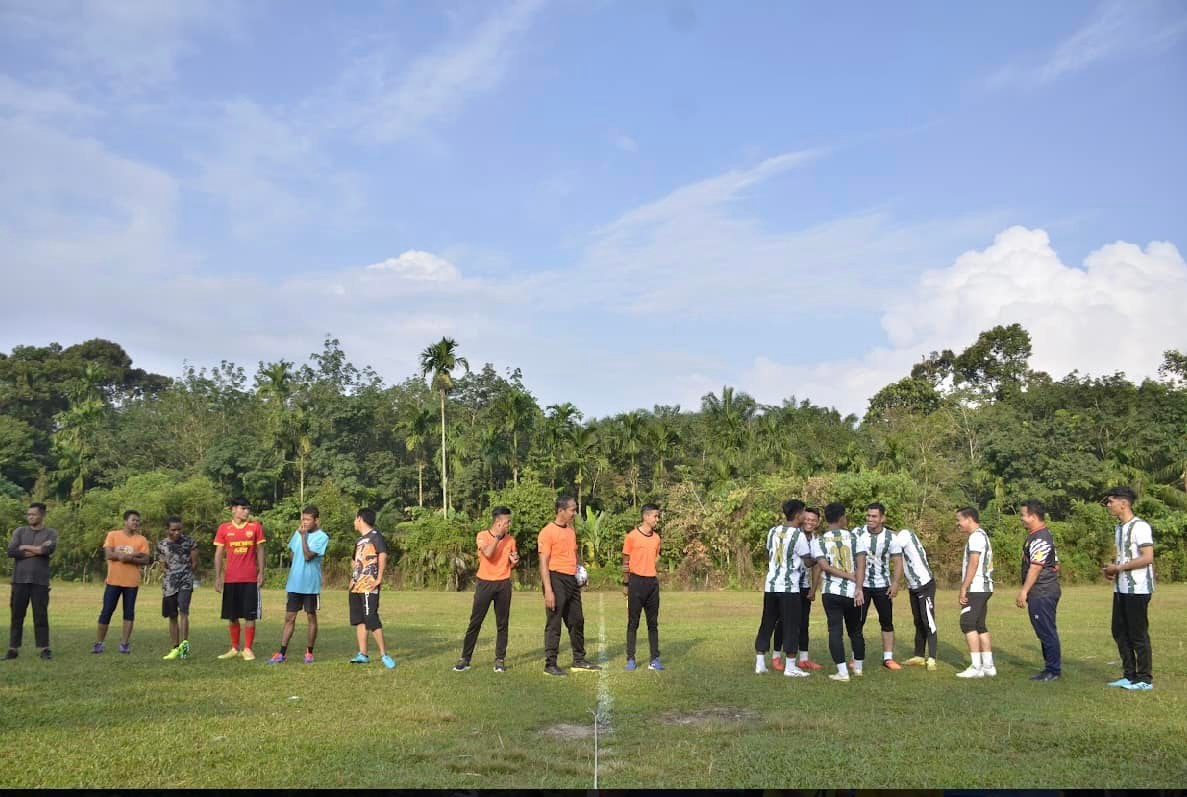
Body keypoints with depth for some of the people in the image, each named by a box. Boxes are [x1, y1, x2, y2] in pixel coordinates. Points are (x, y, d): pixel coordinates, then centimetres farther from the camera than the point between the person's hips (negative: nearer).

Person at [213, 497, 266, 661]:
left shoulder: (256, 527, 3)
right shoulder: (224, 529, 3)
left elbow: (260, 551, 4)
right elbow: (219, 554, 4)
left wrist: (261, 573, -3)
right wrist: (217, 577, -1)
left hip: (250, 579, -1)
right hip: (230, 579, 1)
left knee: (250, 615, 0)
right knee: (232, 616, 8)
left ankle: (248, 649, 8)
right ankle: (235, 648, 20)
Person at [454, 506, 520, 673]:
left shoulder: (510, 539, 5)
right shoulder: (482, 536, -5)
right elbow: (488, 554, -23)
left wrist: (515, 561, -5)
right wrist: (498, 536, -17)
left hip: (504, 584, 3)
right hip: (485, 583, -3)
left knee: (502, 623, 5)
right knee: (475, 622, 0)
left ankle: (500, 659, 13)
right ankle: (465, 659, 7)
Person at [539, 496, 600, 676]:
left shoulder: (571, 531, 13)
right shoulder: (548, 532, -11)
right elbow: (544, 563, -15)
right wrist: (548, 590, -20)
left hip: (572, 580, 8)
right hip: (557, 579, -8)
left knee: (577, 621, 13)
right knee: (554, 624, -2)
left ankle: (579, 661, 24)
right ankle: (550, 664, 6)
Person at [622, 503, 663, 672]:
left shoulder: (656, 538, 11)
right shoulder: (632, 536, -5)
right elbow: (625, 562, -2)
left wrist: (657, 580, 12)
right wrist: (626, 584, -2)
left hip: (652, 582, 5)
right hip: (637, 582, -5)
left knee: (653, 623, 6)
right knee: (633, 623, 1)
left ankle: (655, 660, 10)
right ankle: (630, 659, 8)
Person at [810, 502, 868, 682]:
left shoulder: (819, 540, 0)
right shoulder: (855, 537, 1)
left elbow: (824, 566, -11)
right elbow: (861, 564, -11)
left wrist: (850, 576, -8)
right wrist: (858, 588, -17)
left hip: (831, 593, -1)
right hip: (853, 592, 1)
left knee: (835, 631, 2)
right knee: (855, 631, 17)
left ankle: (842, 672, -5)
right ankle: (858, 667, 31)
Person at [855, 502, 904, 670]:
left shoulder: (890, 537, -5)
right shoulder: (857, 533, -7)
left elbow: (898, 561, -2)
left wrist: (895, 583, -12)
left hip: (883, 586, 1)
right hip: (860, 584, -1)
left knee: (887, 622, 5)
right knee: (857, 622, 2)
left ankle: (888, 658, 13)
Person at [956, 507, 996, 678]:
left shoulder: (976, 536, -13)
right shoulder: (983, 535, 19)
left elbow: (973, 565, -20)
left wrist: (963, 589, -19)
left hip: (975, 588, -10)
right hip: (984, 588, 10)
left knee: (967, 625, -9)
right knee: (980, 626, 11)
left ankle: (976, 667, -9)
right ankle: (988, 666, 13)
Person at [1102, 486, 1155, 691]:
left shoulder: (1140, 527, -14)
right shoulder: (1118, 528, 15)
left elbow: (1147, 558, -21)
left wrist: (1119, 568, -16)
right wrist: (1111, 568, 5)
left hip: (1137, 589, -9)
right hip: (1121, 588, 9)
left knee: (1138, 634, -2)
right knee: (1119, 632, 12)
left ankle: (1145, 679, 8)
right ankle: (1129, 675, 21)